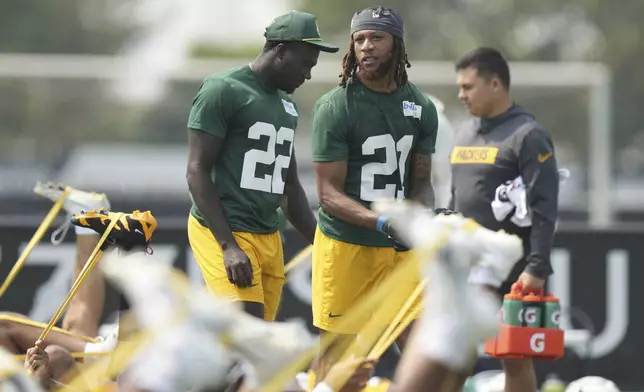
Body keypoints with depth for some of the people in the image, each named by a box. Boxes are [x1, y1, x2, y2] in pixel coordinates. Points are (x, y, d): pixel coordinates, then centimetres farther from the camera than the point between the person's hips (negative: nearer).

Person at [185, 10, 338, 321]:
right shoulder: (223, 91, -8)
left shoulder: (286, 105, 17)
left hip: (269, 237, 8)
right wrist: (229, 246, -20)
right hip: (224, 233, -8)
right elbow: (197, 172, -12)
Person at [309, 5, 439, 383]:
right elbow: (329, 193, -12)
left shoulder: (421, 107, 5)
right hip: (346, 244, -4)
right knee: (337, 351, 1)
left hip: (400, 246, 4)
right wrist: (382, 222, -26)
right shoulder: (335, 107, -10)